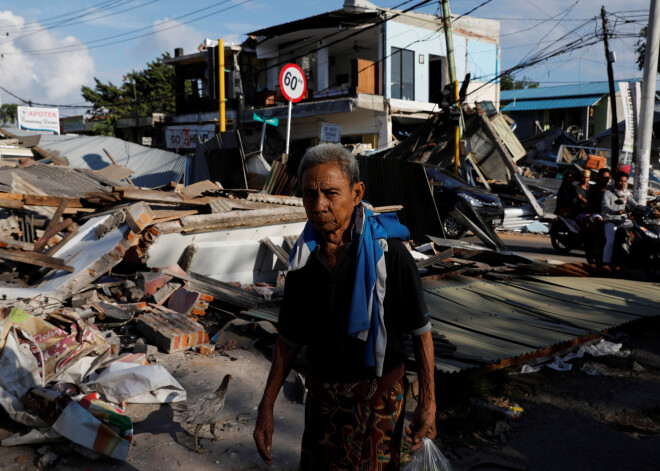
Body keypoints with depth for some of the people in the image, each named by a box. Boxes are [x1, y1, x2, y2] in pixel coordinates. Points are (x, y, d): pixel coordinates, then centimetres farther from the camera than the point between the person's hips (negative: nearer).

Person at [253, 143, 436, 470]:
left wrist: (427, 404, -10)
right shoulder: (303, 261, -2)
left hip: (378, 397, -4)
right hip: (322, 397, 4)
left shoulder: (387, 253, -15)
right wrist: (266, 407, 5)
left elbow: (421, 332, -9)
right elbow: (289, 340, 6)